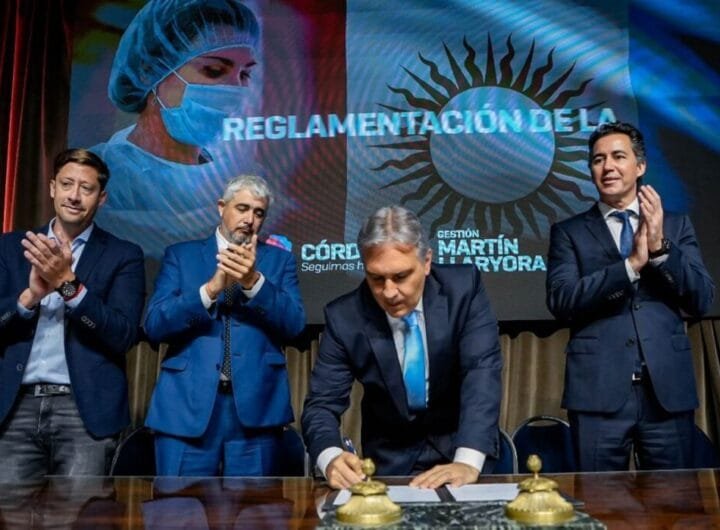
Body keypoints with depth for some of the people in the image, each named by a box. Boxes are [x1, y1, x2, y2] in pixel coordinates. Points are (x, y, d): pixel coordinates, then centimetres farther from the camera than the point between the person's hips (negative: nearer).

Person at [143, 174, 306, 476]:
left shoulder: (279, 260, 10)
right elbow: (154, 325, -2)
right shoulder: (181, 255, 9)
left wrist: (254, 281, -17)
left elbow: (294, 325, -2)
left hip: (256, 408, 1)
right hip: (186, 406, 0)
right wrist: (211, 288, -16)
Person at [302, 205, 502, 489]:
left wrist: (468, 461, -33)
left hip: (458, 447, -1)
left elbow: (482, 370, -20)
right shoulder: (344, 316, -12)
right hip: (390, 459, 1)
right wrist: (331, 459, -31)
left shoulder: (463, 287, -13)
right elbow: (321, 404, -10)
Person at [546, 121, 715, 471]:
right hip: (599, 391, -2)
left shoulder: (676, 226, 11)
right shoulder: (569, 232, 6)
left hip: (668, 389, 2)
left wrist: (660, 248, -12)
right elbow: (561, 300, -8)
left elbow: (701, 301, 2)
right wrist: (631, 263, -16)